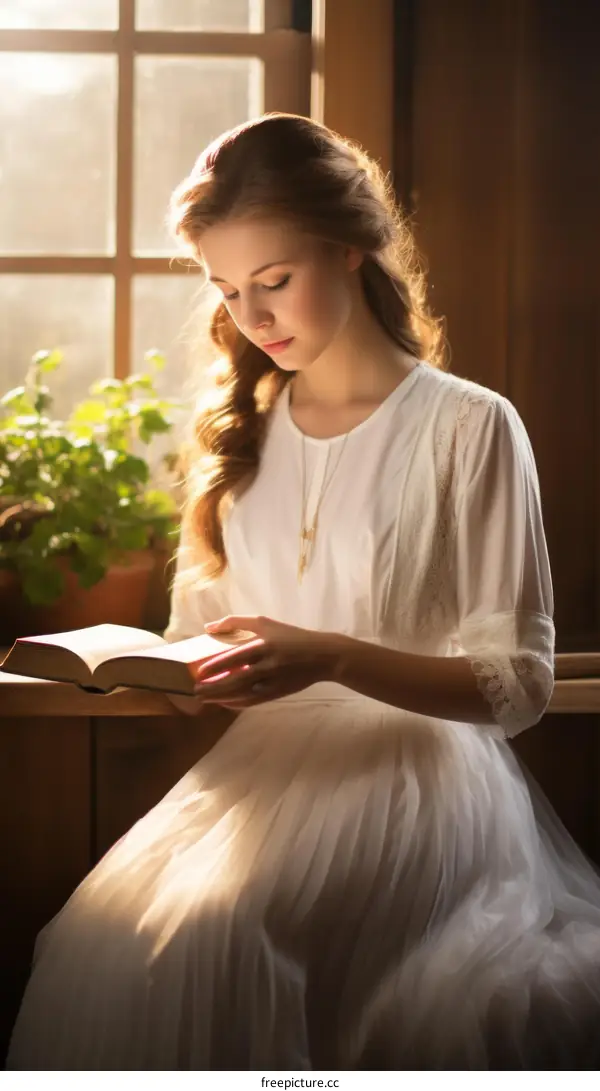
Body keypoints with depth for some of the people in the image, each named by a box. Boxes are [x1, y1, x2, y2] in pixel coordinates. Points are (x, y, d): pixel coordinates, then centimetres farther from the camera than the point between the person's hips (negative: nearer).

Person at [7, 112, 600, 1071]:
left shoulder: (469, 428, -3)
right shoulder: (239, 432, 15)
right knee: (100, 934, -27)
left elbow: (519, 681, -6)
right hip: (262, 767, 5)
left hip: (415, 768, -4)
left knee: (205, 932, -32)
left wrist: (330, 657, -20)